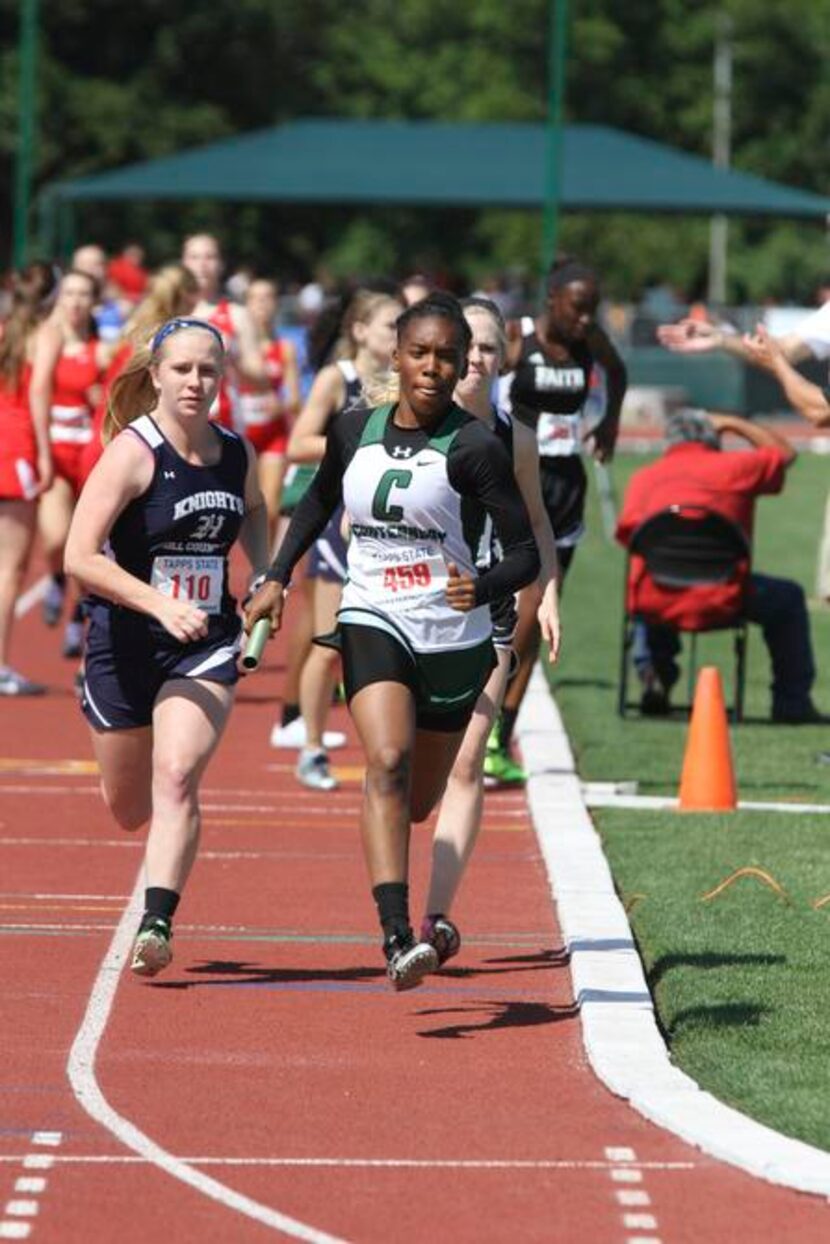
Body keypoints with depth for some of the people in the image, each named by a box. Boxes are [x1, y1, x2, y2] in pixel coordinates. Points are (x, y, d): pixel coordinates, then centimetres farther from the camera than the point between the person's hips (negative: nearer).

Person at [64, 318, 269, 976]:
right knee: (129, 808, 12)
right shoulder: (133, 452, -14)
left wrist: (264, 574, 9)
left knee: (176, 778, -21)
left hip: (206, 646, 2)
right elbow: (80, 556, -21)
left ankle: (156, 924, -22)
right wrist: (161, 605, -30)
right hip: (126, 643, -2)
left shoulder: (237, 454, 1)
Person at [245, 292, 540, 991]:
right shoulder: (353, 431, 2)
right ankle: (396, 937, -35)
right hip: (374, 623, 1)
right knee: (387, 762, -25)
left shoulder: (475, 447, -11)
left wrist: (481, 589, -31)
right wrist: (278, 577, 14)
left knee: (418, 802, 14)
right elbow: (320, 501, 23)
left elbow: (526, 554, -11)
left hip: (454, 637, -1)